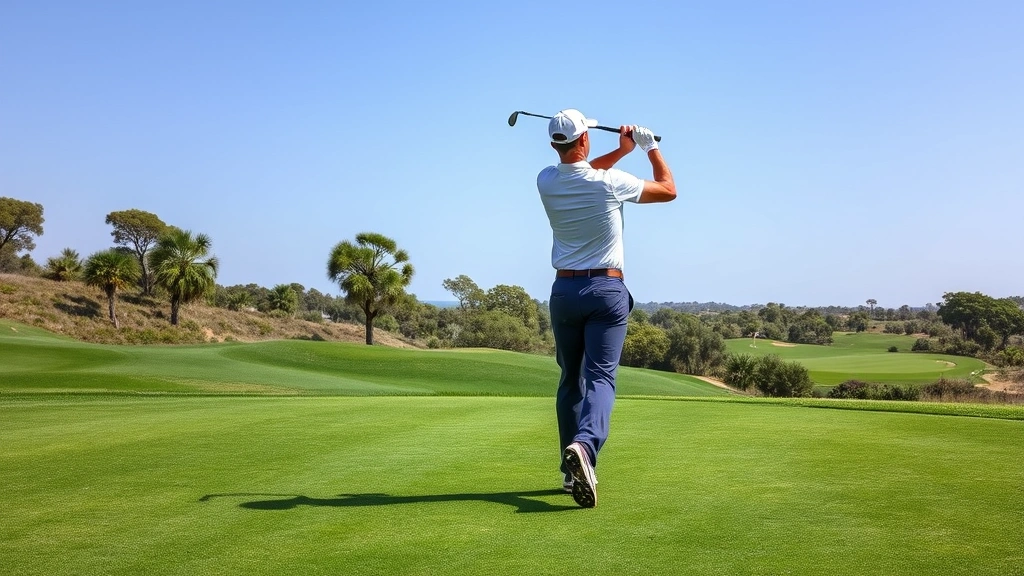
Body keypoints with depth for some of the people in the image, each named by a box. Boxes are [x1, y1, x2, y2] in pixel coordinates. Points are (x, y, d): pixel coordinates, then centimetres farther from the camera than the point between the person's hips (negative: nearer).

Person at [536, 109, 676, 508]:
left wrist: (622, 149, 17)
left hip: (564, 290, 4)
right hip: (606, 290, -4)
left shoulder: (546, 181, 0)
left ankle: (572, 471, 15)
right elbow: (668, 189, 6)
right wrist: (649, 146, 17)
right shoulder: (609, 183, -11)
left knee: (571, 379, 13)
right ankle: (584, 445, -35)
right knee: (600, 376, -9)